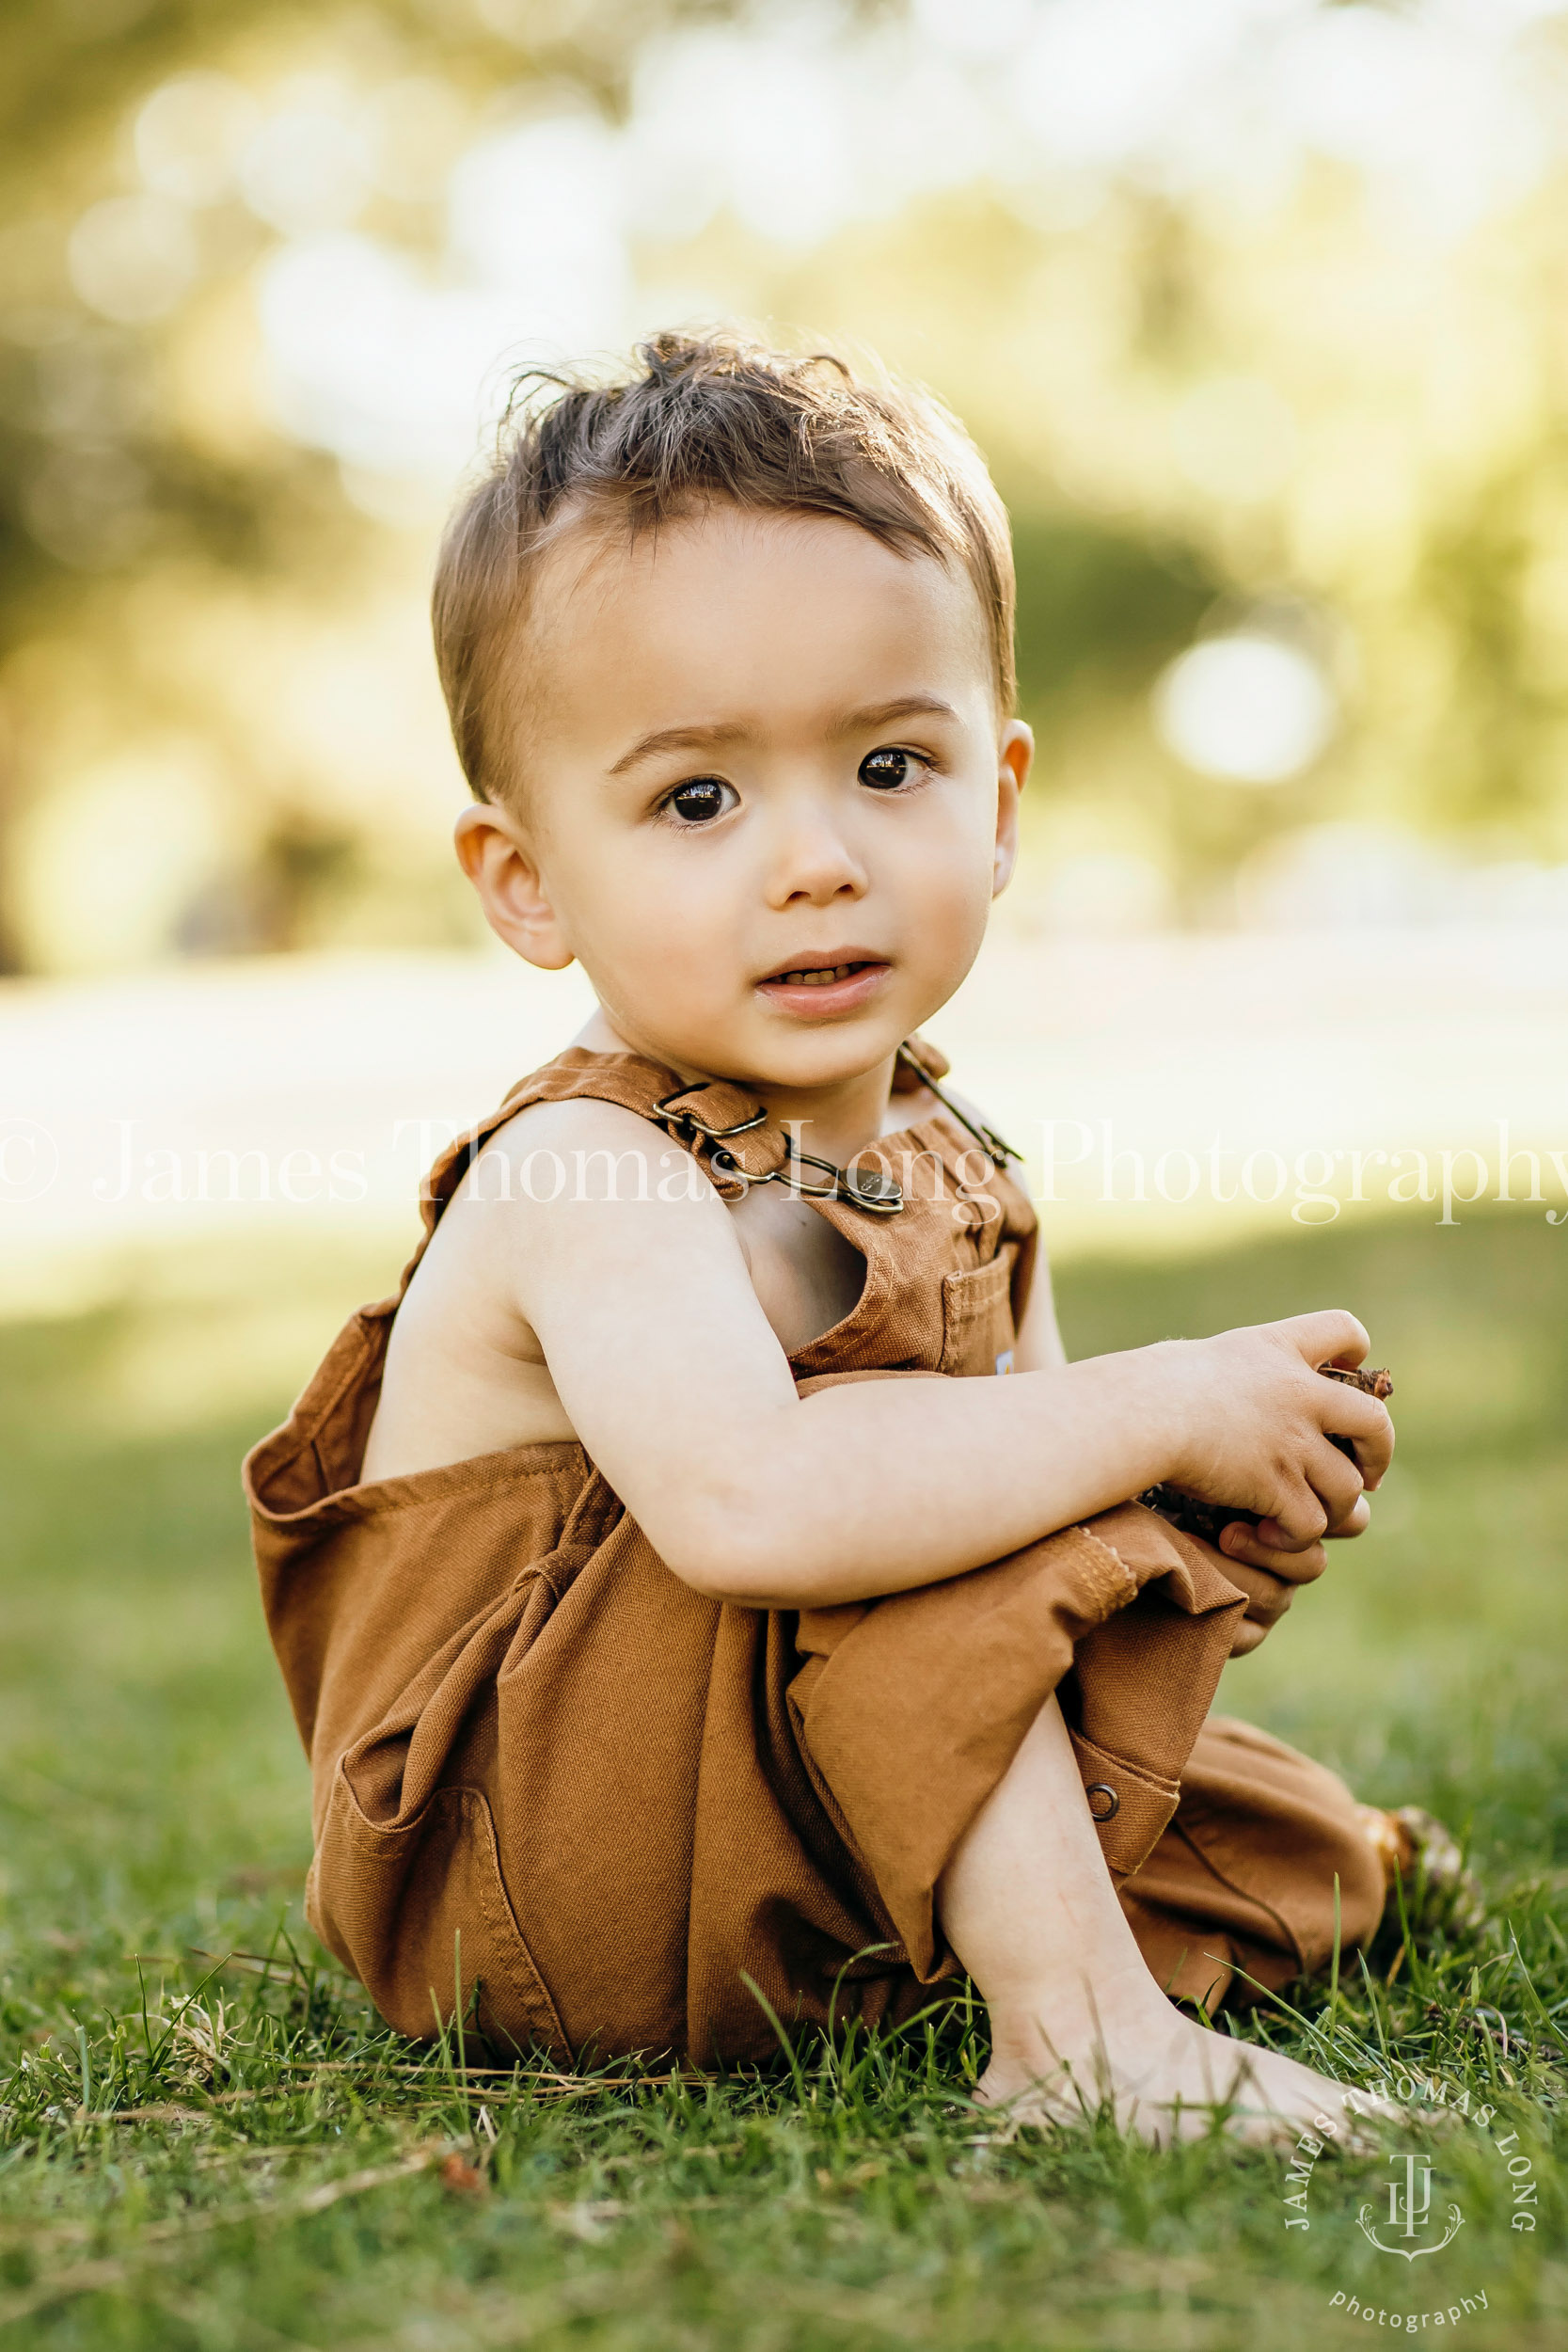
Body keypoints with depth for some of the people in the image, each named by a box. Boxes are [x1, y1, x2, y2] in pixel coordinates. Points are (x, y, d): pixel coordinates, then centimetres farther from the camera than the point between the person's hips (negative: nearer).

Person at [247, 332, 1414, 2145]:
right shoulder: (585, 1179, -26)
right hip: (526, 1882, -8)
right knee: (912, 1493, -32)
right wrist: (1159, 1410, -35)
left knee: (1307, 1848, 15)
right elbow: (747, 1505, -45)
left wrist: (1234, 1532, -16)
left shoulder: (953, 1176, 1)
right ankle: (1078, 2033, -27)